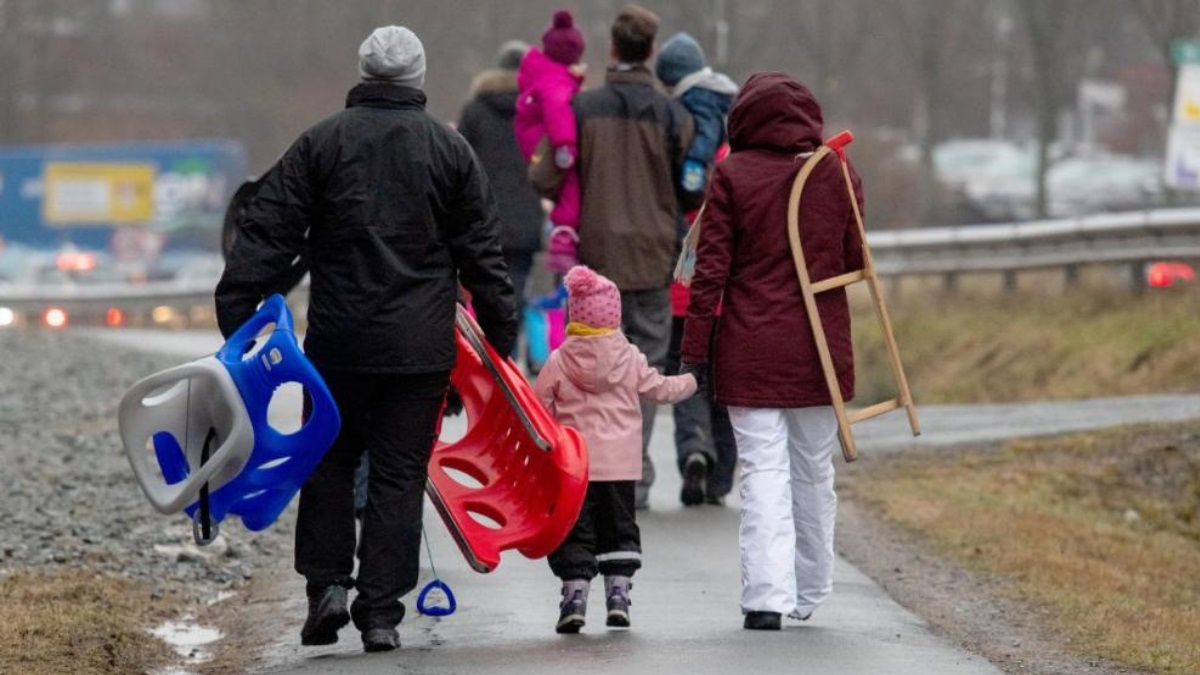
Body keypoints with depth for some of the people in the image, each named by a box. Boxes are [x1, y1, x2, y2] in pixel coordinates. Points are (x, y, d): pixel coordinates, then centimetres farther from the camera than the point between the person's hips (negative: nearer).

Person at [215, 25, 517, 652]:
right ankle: (381, 611, 2)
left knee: (329, 462, 16)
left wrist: (234, 311, -2)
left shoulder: (320, 143, 1)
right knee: (400, 474, 4)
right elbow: (481, 254, 5)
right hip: (420, 347, 0)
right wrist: (502, 333, 12)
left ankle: (327, 583, 8)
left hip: (338, 341, 0)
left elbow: (268, 233, -3)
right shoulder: (451, 151, 3)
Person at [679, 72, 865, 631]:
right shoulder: (836, 174, 2)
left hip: (750, 349, -2)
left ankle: (766, 597, -14)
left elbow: (711, 266, -6)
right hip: (820, 347, 2)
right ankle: (809, 594, 24)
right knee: (814, 471, 15)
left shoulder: (731, 176, -5)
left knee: (763, 470, -3)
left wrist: (695, 346, -3)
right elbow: (855, 260, 10)